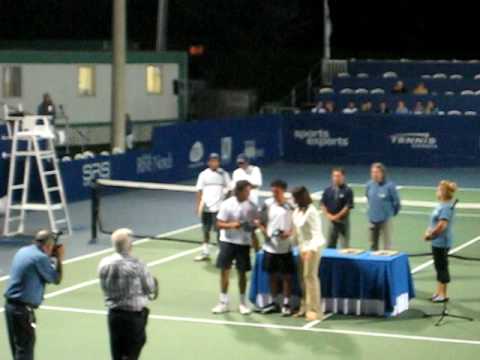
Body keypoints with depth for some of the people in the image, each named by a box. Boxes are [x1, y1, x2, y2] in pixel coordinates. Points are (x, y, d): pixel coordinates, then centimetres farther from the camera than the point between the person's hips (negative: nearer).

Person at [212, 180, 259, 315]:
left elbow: (253, 227, 6)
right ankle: (223, 302, 14)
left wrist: (256, 245, 3)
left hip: (244, 243, 1)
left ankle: (243, 303, 20)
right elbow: (219, 224, -7)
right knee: (224, 271, 3)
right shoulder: (227, 204, -9)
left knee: (242, 273, 7)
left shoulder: (252, 207, -3)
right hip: (227, 242, -1)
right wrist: (232, 225, -25)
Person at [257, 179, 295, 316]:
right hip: (270, 246, 3)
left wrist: (289, 232, -18)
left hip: (285, 247, -3)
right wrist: (264, 231, -11)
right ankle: (273, 302, 24)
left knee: (287, 275, 3)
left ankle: (286, 304, 13)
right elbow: (261, 222, 6)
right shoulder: (267, 204, 0)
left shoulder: (290, 206, -7)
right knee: (273, 275, 12)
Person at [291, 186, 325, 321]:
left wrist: (311, 249, -28)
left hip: (311, 248, -8)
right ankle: (305, 307, 19)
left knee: (310, 277, -6)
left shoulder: (311, 212, -18)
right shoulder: (297, 211, 5)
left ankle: (314, 310, -1)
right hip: (302, 247, 8)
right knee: (303, 277, 11)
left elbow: (316, 233, -19)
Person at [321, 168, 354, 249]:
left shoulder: (348, 191, -8)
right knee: (330, 245, 8)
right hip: (331, 221, 4)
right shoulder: (328, 190, 5)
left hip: (343, 221, -4)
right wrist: (328, 215, -5)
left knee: (344, 247, -1)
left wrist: (337, 216, -12)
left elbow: (348, 206, -12)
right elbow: (323, 204, 9)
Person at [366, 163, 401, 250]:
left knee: (387, 245, 0)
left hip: (385, 219, -4)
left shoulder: (389, 186, -16)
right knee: (373, 245, 15)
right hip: (372, 219, 5)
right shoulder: (369, 185, -3)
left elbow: (396, 201, -7)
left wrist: (392, 213, 5)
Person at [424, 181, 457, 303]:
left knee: (442, 267, 0)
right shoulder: (441, 205, 10)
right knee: (439, 267, 16)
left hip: (442, 242, -9)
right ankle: (439, 292, 26)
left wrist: (430, 234, -12)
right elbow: (434, 222, 16)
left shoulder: (447, 207, -19)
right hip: (437, 242, 9)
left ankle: (443, 294, 8)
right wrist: (428, 232, 0)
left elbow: (442, 225, -25)